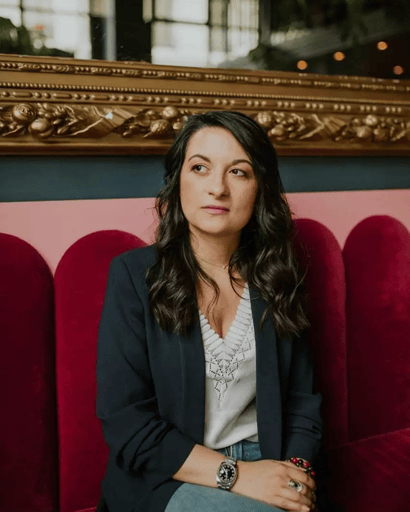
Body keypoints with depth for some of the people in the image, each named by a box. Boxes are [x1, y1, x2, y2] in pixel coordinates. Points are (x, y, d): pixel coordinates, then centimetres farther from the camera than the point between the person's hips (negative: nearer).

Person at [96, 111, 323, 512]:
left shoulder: (278, 279, 4)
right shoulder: (133, 275, -7)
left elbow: (303, 401, 8)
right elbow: (123, 420, -11)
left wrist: (297, 471, -11)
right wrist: (234, 475, -17)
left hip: (265, 468, 4)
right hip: (165, 479, -3)